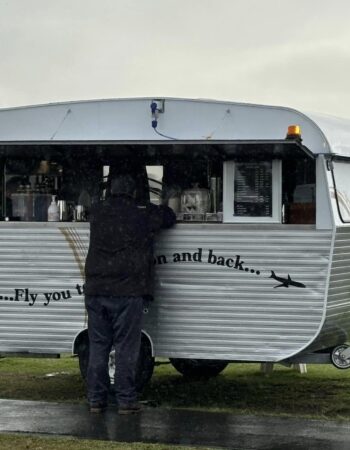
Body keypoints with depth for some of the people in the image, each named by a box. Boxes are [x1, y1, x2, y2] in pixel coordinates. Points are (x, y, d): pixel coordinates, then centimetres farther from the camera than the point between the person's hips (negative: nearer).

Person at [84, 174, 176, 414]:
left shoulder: (97, 213, 7)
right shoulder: (141, 217, -2)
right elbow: (169, 217, 11)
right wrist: (154, 209, 31)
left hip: (96, 291, 4)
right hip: (127, 293, -4)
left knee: (98, 347, 9)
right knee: (126, 348, 0)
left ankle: (96, 399, 10)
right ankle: (126, 400, 0)